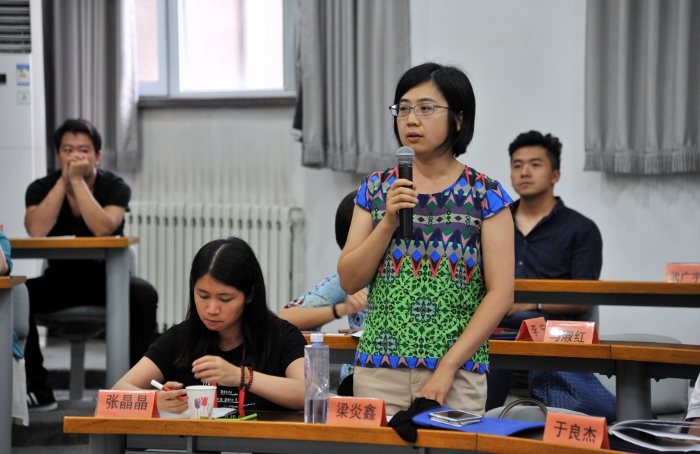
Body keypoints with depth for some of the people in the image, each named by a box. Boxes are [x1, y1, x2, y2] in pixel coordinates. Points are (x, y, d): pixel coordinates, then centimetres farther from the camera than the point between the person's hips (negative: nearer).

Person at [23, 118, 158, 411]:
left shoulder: (115, 187, -6)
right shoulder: (41, 188, -3)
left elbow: (103, 229, -26)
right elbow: (36, 231, -24)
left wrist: (77, 180, -25)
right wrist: (64, 180, -20)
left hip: (107, 279, -1)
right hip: (60, 280, 1)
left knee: (144, 294, -32)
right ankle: (37, 390, -16)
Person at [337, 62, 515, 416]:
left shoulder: (485, 194, 0)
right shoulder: (376, 188, 8)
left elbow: (500, 293, -6)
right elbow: (349, 281, 5)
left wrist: (447, 368, -12)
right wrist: (389, 221, -9)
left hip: (458, 376, -2)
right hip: (379, 372, 2)